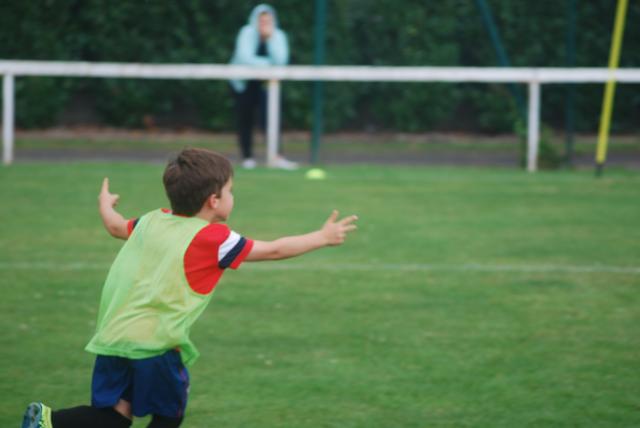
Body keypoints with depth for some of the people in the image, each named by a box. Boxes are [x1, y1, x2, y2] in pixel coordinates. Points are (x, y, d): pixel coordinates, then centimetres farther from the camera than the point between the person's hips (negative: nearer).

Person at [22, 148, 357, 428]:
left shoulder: (151, 222, 14)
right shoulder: (213, 239, -4)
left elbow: (116, 227, 34)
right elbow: (273, 251, 2)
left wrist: (105, 204, 57)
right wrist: (322, 238, 15)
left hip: (112, 337, 6)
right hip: (154, 344, -6)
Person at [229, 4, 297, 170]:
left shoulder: (278, 36, -10)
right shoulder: (247, 33, -16)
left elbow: (280, 60, -24)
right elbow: (245, 57, -30)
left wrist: (271, 38, -28)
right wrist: (266, 65, -29)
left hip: (266, 83, 0)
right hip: (243, 83, 0)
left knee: (269, 116, -17)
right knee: (245, 119, 3)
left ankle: (276, 157, -23)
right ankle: (247, 157, 17)